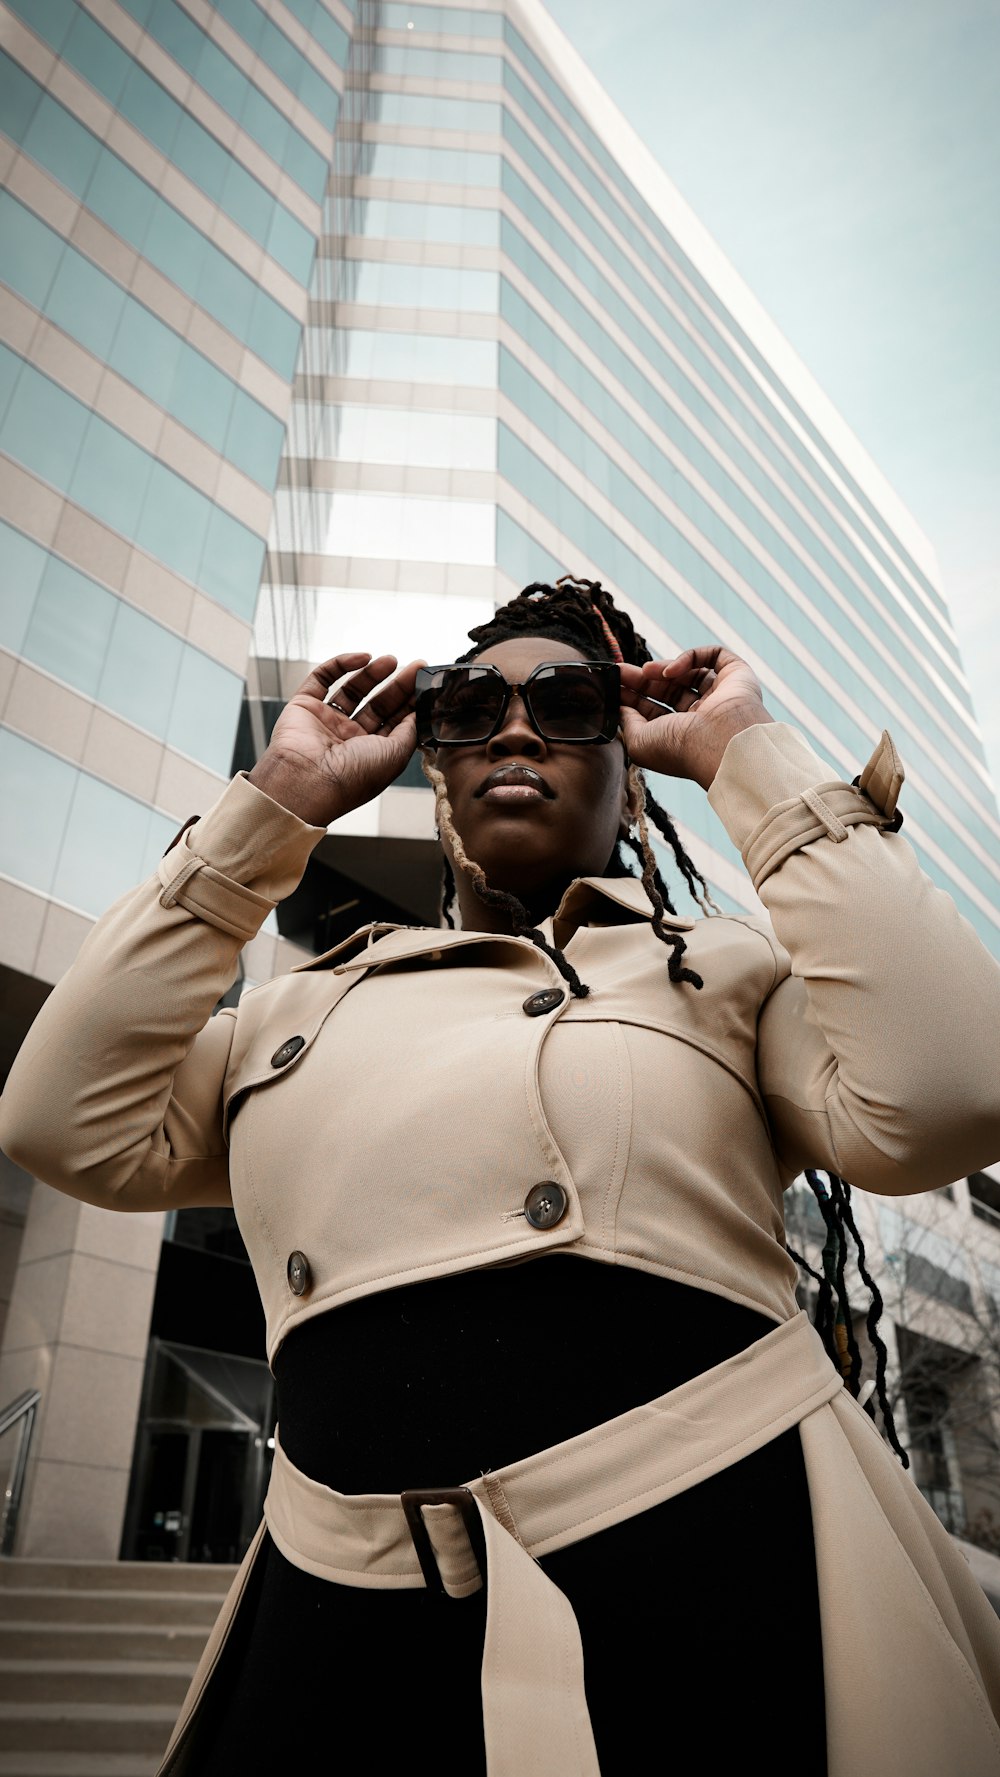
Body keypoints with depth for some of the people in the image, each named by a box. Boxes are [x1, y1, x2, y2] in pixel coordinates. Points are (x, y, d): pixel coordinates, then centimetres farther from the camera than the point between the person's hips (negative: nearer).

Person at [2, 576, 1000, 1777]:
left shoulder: (727, 966, 4)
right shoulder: (310, 1010, 13)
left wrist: (746, 759, -6)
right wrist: (278, 799, 3)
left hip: (719, 1586, -2)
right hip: (348, 1624, 3)